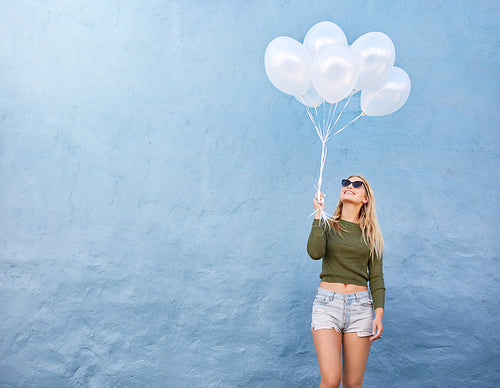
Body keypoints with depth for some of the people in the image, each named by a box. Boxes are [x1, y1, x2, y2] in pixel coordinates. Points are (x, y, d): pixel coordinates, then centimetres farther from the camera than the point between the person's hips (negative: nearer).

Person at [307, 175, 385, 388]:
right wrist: (318, 214, -12)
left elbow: (376, 277, 7)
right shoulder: (327, 225, 6)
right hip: (327, 304, -2)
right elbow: (315, 252, -15)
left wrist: (379, 314, -4)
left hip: (360, 306, 2)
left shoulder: (370, 234, 11)